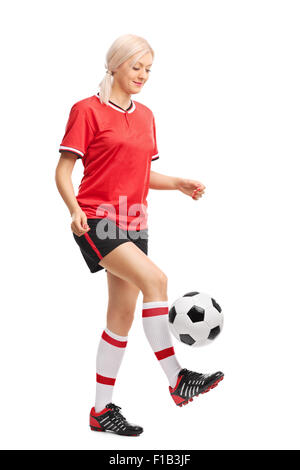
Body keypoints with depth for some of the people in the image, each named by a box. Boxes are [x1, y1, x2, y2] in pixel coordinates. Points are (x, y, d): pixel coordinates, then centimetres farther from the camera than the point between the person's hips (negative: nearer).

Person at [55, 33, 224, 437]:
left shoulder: (145, 116, 15)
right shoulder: (87, 110, -3)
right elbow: (64, 169, -6)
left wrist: (178, 184, 5)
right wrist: (75, 210, -23)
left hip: (133, 224, 7)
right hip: (96, 221, -7)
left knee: (122, 316, 6)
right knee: (155, 279, -27)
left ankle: (103, 409, 18)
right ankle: (176, 379, -18)